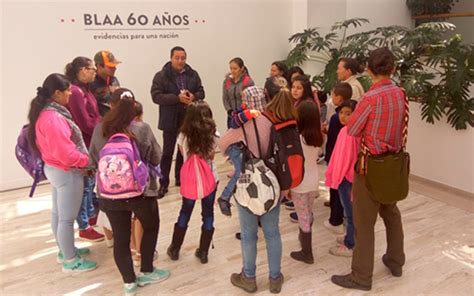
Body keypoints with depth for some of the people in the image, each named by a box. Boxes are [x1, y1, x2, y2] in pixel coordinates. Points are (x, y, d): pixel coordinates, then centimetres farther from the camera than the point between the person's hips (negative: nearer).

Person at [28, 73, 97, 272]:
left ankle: (65, 250, 37)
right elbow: (66, 153, -27)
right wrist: (86, 161, -12)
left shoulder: (46, 113, 6)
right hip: (66, 172, -10)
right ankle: (71, 261, 16)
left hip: (56, 169, 10)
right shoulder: (53, 118, -26)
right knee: (67, 218, 2)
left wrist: (82, 159, 7)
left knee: (58, 214, 21)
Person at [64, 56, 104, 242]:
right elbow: (85, 123, -22)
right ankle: (84, 228, 15)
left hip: (91, 143, 9)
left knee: (91, 181, 21)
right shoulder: (75, 92, -22)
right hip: (83, 145, -9)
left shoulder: (84, 89, 10)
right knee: (84, 185, 2)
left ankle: (91, 215, 39)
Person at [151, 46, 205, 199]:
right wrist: (177, 98, -24)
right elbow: (156, 96, -16)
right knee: (167, 152, 2)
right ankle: (163, 183, 10)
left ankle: (180, 178, 31)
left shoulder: (193, 74, 5)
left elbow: (201, 92, 8)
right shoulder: (161, 76, -8)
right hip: (170, 120, -4)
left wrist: (193, 96, -16)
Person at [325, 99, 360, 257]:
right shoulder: (344, 130, 7)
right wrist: (335, 174, 16)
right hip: (341, 176, 9)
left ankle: (350, 246, 16)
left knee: (350, 213, 4)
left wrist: (354, 184, -19)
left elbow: (355, 159, -21)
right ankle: (350, 237, 37)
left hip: (348, 179, -9)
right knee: (348, 211, 21)